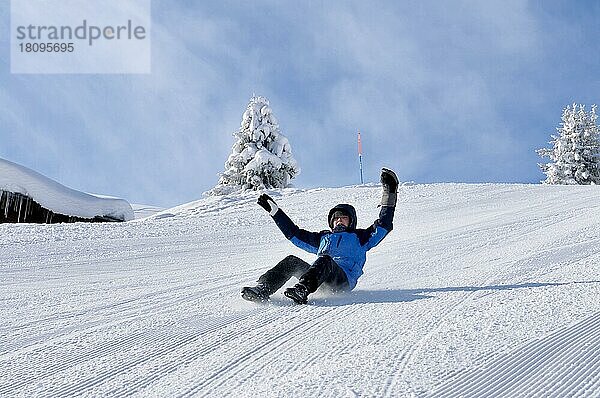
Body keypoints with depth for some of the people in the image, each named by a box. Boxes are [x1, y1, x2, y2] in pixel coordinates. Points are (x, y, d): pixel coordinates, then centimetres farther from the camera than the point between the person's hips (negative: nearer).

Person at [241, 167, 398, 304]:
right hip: (318, 279, 5)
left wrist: (389, 195, 11)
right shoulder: (323, 237, 39)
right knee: (292, 262, -19)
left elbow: (383, 226, 17)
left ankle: (302, 290, -61)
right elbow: (295, 234, 42)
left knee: (325, 260, -36)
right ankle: (263, 289, -40)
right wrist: (275, 211, 40)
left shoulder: (359, 237, 28)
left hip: (344, 280, -5)